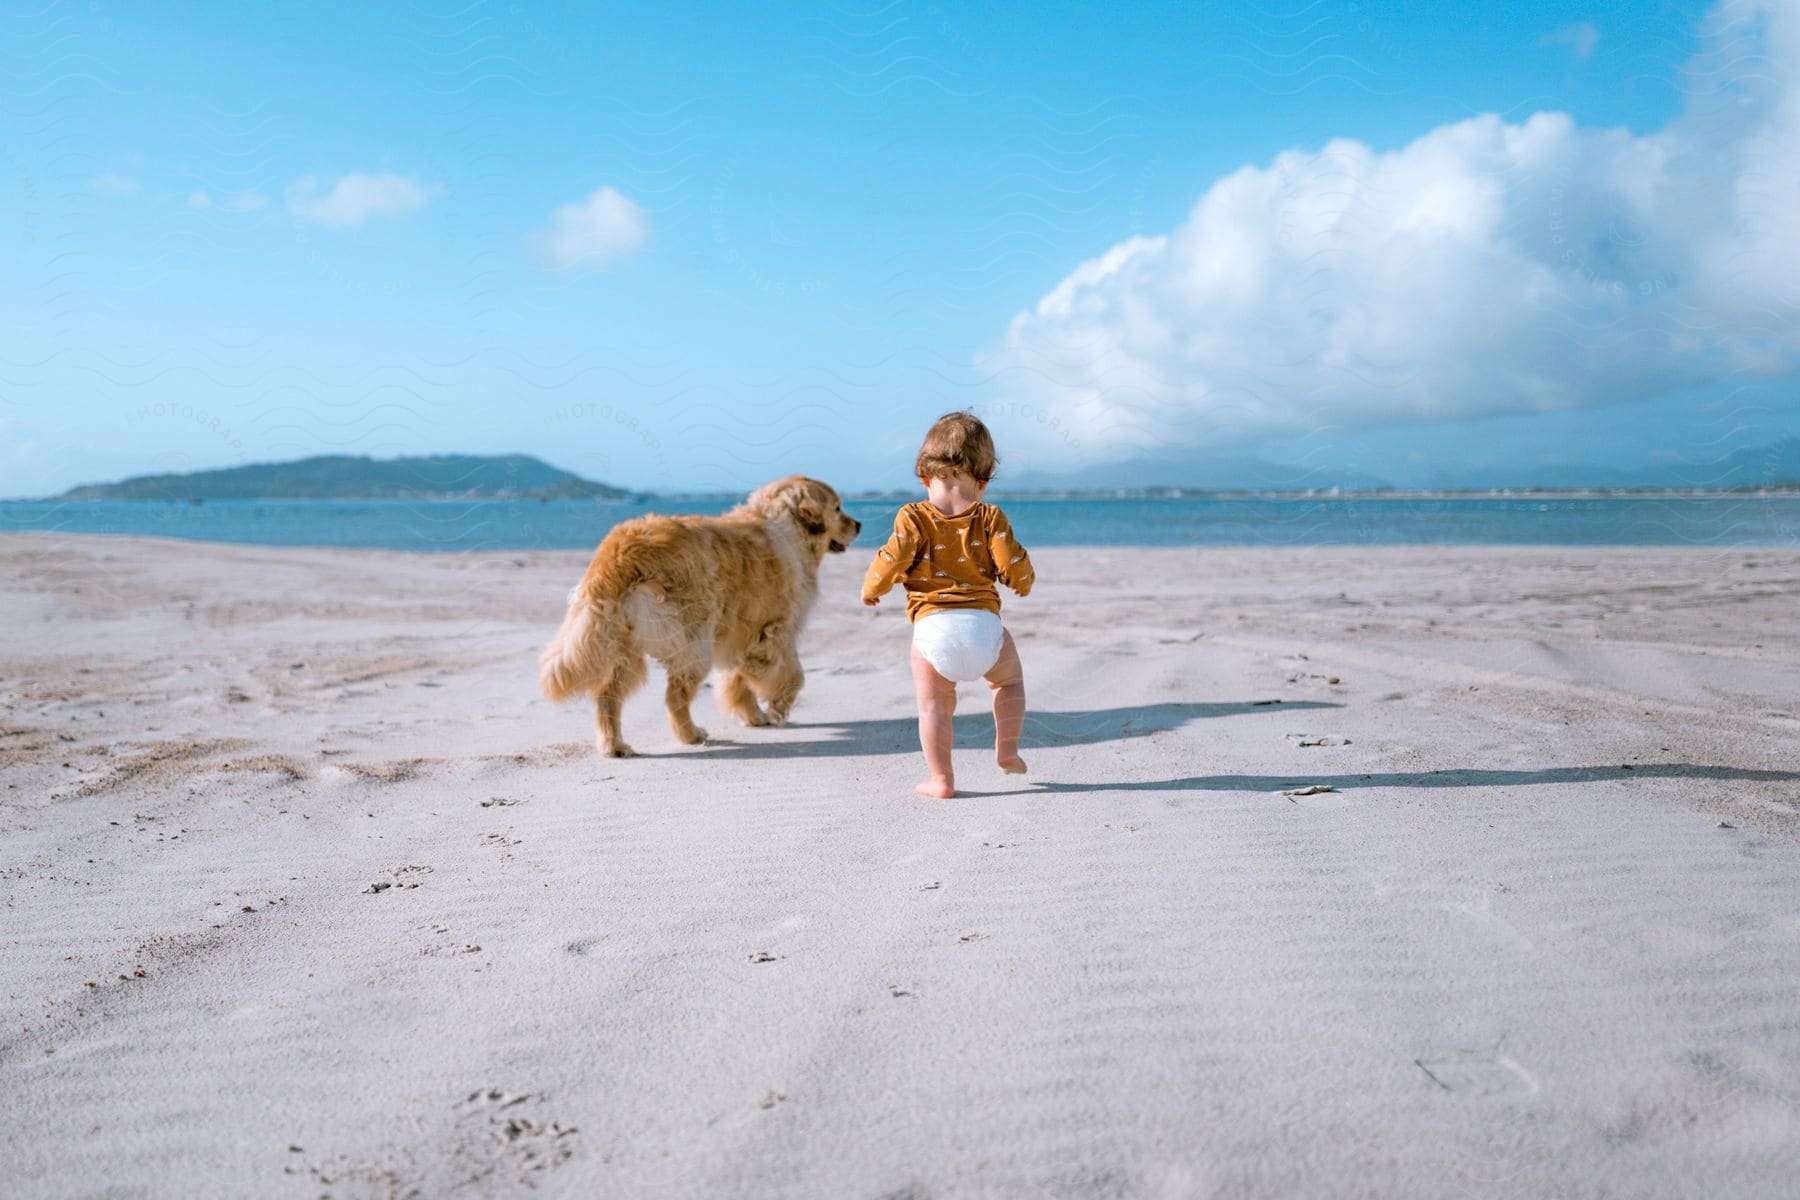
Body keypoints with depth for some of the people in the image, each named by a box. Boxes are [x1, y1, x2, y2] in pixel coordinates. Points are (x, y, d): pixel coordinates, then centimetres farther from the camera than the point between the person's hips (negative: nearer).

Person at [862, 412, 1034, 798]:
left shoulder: (913, 517, 2)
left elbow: (893, 560, -6)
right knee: (1010, 679, 28)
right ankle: (1007, 749, 23)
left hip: (932, 627, -1)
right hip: (984, 624, 1)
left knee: (933, 707, 8)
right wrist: (1024, 583, 24)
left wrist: (871, 588, 14)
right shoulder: (989, 517, 4)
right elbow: (1013, 564, 0)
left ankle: (941, 779, 8)